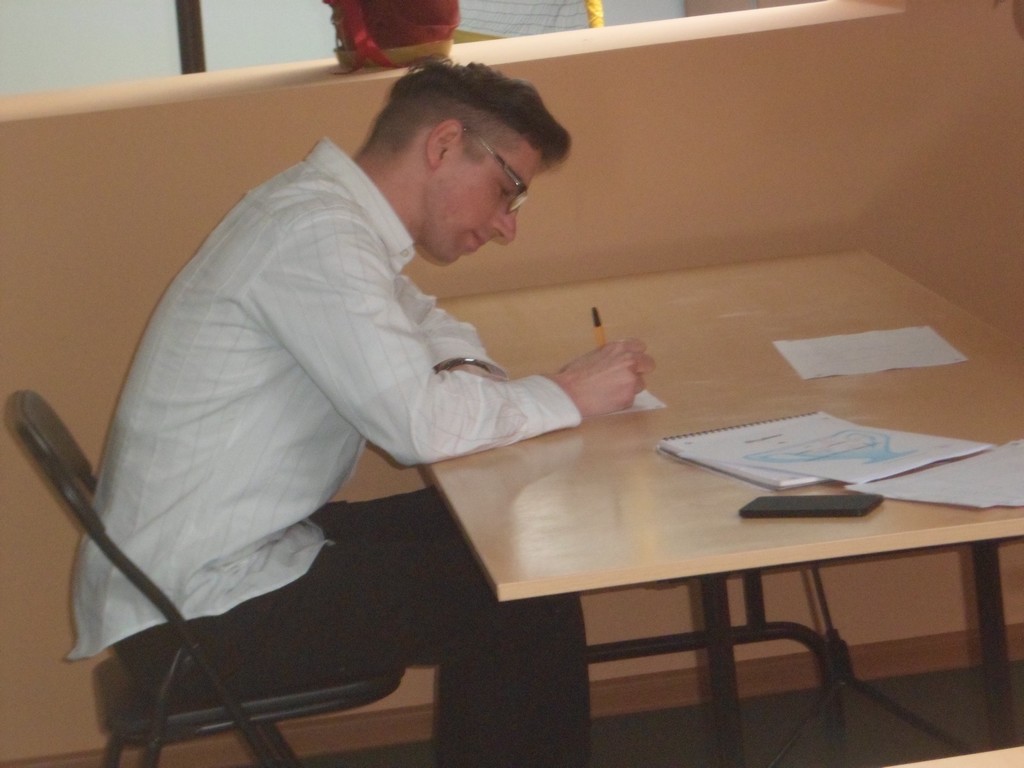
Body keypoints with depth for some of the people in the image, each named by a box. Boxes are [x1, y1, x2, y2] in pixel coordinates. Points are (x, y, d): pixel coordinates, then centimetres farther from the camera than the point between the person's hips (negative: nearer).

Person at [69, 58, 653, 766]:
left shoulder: (325, 209, 11)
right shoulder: (313, 231, -19)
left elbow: (427, 325, 27)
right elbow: (419, 425, -26)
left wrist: (468, 373, 5)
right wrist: (565, 397, -11)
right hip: (198, 612, -10)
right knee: (529, 606, -9)